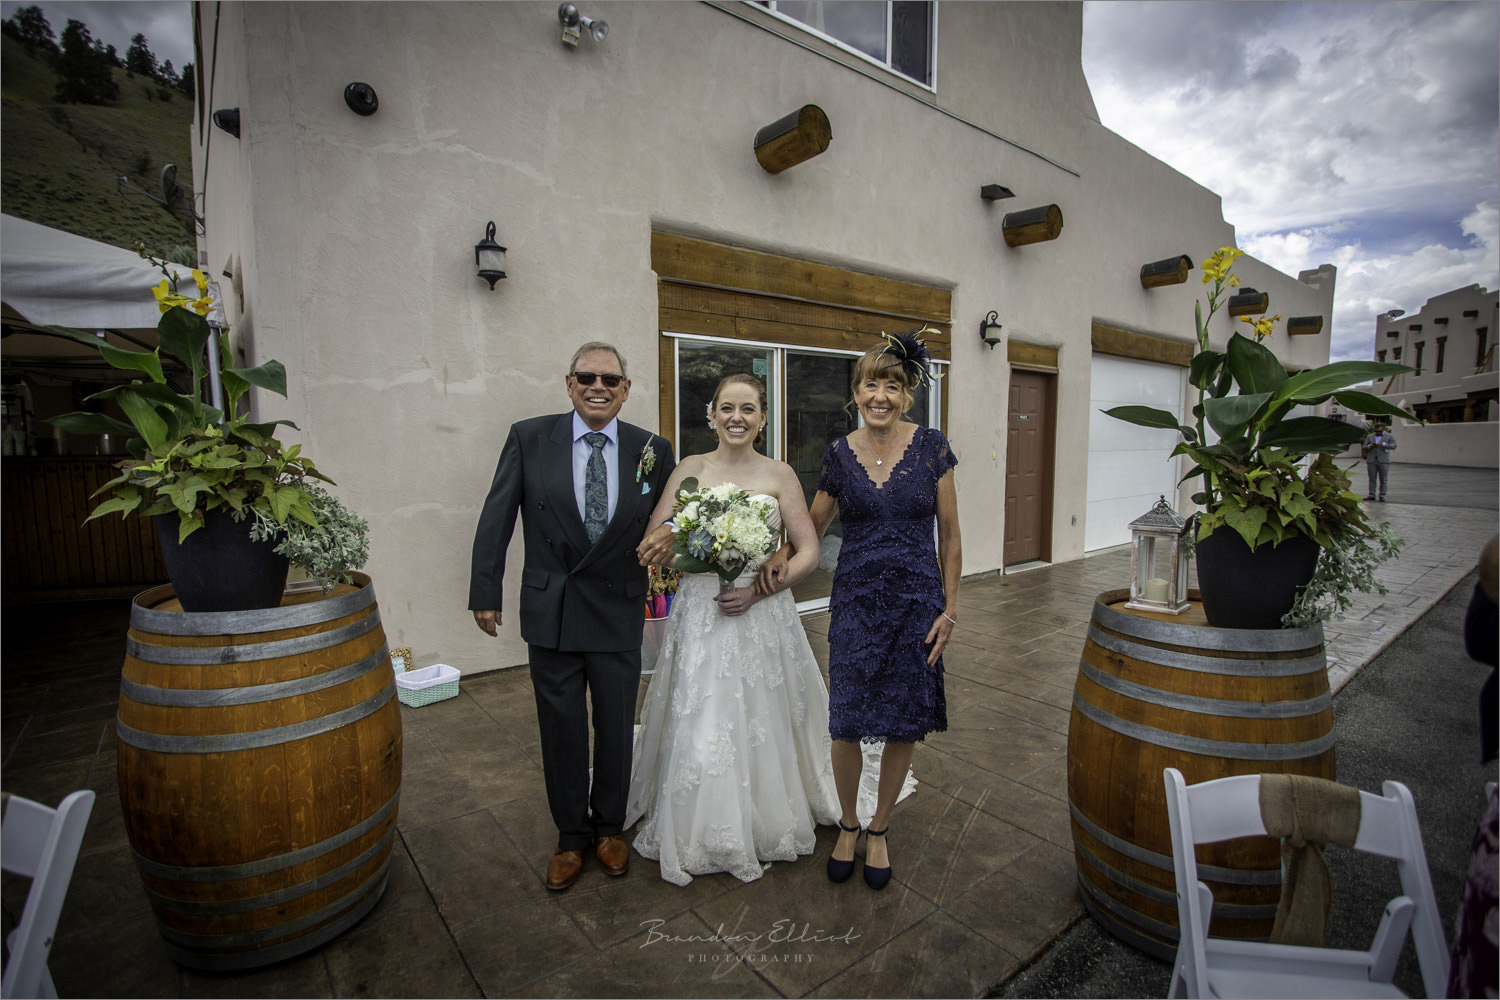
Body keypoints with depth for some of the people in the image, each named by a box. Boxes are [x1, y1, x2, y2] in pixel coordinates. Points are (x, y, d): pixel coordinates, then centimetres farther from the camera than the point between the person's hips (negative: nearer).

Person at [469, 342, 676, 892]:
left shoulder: (653, 450, -3)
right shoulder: (529, 438, -4)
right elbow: (496, 519, -1)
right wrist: (485, 593, -2)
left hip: (619, 613, 1)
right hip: (550, 613, 0)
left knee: (616, 729, 15)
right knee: (561, 731, 14)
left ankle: (609, 828, 41)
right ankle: (571, 837, 37)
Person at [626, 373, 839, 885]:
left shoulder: (780, 475, 0)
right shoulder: (691, 469, 3)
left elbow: (809, 553, -1)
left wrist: (757, 590, -14)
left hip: (764, 615, 0)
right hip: (701, 616, 1)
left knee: (764, 723, 8)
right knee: (699, 726, 5)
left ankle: (771, 823, 34)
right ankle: (701, 834, 29)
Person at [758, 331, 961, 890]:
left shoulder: (932, 447, -3)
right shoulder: (840, 455, 1)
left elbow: (950, 535, 1)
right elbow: (813, 528, 11)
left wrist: (949, 609, -2)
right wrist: (782, 556, -9)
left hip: (917, 601, 0)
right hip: (856, 598, 1)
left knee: (905, 725, 9)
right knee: (848, 723, 2)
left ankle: (879, 830, 34)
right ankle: (847, 824, 31)